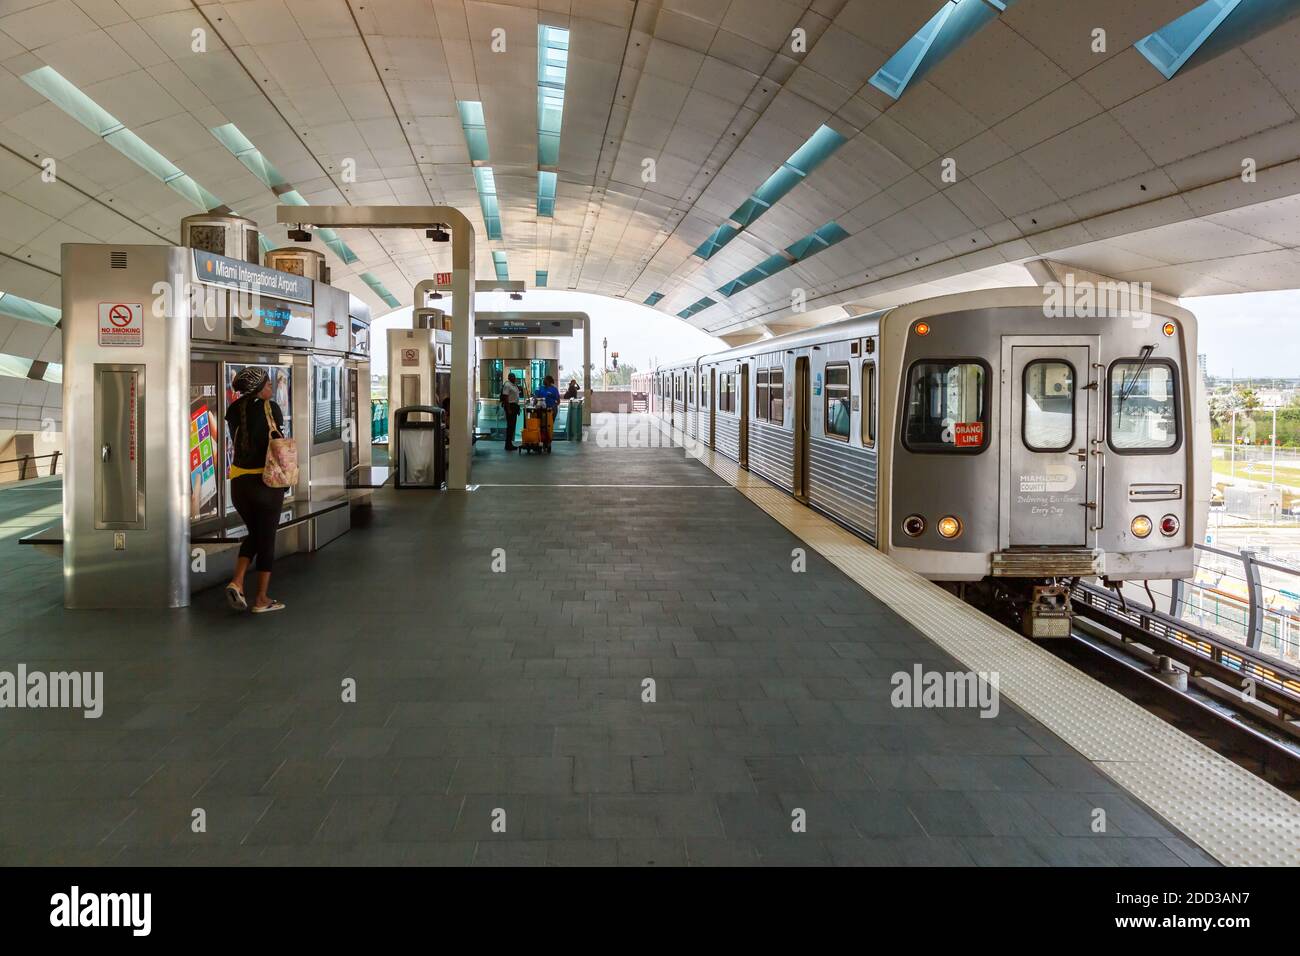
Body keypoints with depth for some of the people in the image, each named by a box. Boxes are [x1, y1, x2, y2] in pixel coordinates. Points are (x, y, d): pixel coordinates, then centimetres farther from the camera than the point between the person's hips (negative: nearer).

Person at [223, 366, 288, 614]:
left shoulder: (234, 409, 5)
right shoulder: (270, 408, -10)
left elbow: (235, 441, 11)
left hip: (239, 482, 5)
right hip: (266, 482, -5)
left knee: (253, 534, 22)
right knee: (267, 539, 6)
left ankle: (237, 582, 3)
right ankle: (261, 599, 10)